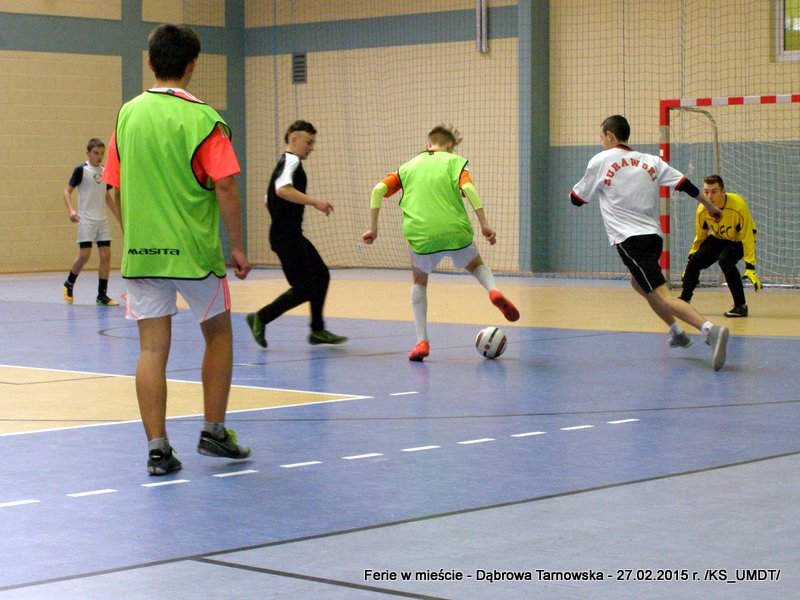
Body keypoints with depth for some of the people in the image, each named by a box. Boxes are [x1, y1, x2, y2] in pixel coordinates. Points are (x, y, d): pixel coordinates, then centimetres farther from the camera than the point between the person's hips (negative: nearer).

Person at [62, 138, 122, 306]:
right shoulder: (81, 170, -6)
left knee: (106, 255, -2)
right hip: (86, 219, -5)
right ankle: (69, 284, 16)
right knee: (84, 255, -9)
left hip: (102, 219, 5)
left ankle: (102, 295, 3)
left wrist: (119, 216, 19)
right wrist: (70, 210, -21)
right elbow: (67, 191, -5)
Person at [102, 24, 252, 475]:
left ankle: (158, 449, 1)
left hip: (140, 251, 4)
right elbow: (225, 187, -13)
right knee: (218, 332, 16)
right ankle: (214, 432, 19)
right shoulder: (201, 118, -9)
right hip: (195, 252, -3)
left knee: (153, 348, 4)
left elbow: (117, 189, 9)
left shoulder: (128, 114, 5)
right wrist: (238, 247, -4)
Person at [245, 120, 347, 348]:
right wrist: (314, 201, -31)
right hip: (286, 237, -11)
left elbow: (269, 199, 26)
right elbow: (282, 190, -32)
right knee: (304, 289, -9)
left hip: (292, 235, 11)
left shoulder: (285, 163, 19)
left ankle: (317, 330, 20)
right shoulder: (291, 161, -12)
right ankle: (260, 318, 0)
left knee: (321, 275, 14)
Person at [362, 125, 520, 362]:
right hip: (455, 231, -1)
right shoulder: (454, 162, 12)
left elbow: (379, 190, 7)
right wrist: (484, 224, -8)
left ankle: (422, 341, 14)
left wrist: (373, 227, 10)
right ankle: (493, 290, -4)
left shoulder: (408, 166, 20)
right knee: (476, 265, 30)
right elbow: (468, 188, -6)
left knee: (419, 281, 27)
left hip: (420, 236, 1)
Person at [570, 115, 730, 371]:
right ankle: (677, 333, 30)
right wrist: (709, 206, 22)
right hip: (653, 235, 7)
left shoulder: (599, 161, 2)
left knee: (662, 295, -16)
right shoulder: (650, 161, 12)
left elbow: (577, 199, 12)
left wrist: (574, 189, 35)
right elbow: (685, 185, 9)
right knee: (639, 284, 32)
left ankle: (711, 330, -36)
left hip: (629, 239, -7)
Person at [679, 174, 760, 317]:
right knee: (694, 261, -13)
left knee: (725, 260, -32)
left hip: (739, 239, -5)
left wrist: (750, 267, -31)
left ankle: (741, 306, -21)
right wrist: (691, 257, 4)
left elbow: (747, 238, -28)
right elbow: (700, 237, 0)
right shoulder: (702, 210, -19)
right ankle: (683, 301, 10)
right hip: (718, 238, 5)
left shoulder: (739, 205, -33)